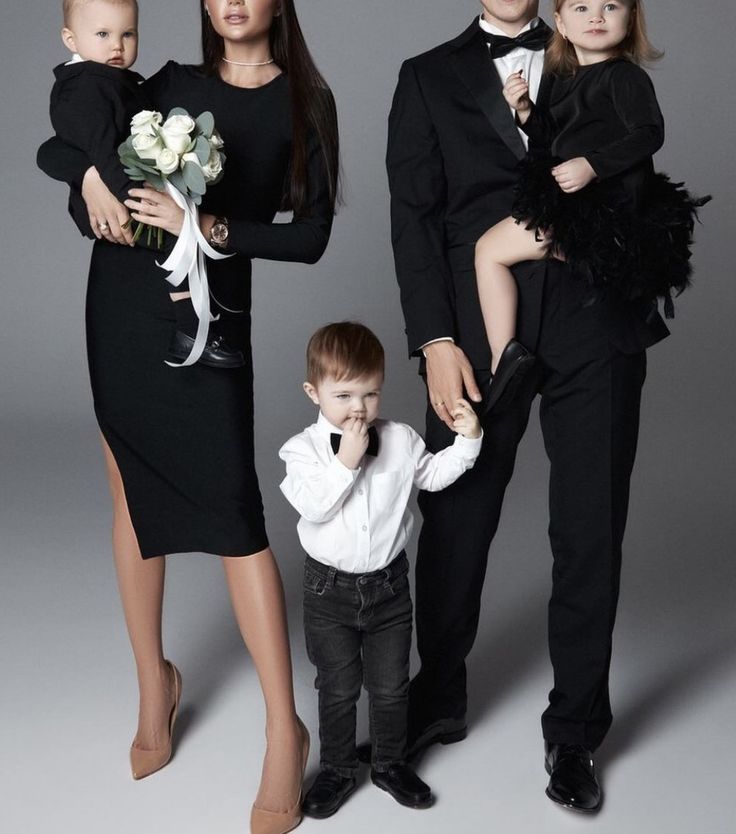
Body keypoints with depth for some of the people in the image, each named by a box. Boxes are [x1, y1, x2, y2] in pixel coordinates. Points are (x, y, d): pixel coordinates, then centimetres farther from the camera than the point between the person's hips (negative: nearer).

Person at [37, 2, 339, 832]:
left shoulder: (306, 102, 2)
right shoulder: (173, 83, 10)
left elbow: (311, 235, -6)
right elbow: (51, 150, 12)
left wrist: (210, 227, -19)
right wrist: (92, 172, -11)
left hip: (209, 311, -3)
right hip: (121, 298, 4)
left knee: (232, 508, -9)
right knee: (132, 493, 9)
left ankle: (284, 732, -2)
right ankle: (154, 685, 26)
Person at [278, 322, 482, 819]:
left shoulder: (400, 440, -3)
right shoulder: (304, 449, -11)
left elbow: (434, 474, 10)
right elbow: (312, 506, -23)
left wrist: (467, 439, -2)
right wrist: (346, 461, -29)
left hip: (389, 585, 2)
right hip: (330, 591, -2)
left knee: (391, 685, 14)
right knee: (338, 688, 12)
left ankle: (392, 763, 35)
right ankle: (337, 770, 31)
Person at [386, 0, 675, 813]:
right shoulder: (429, 77, 11)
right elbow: (414, 215, 2)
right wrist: (435, 340, -8)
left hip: (596, 329, 1)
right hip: (480, 335, -1)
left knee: (590, 537, 5)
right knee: (455, 526, 7)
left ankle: (574, 730, 21)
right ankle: (438, 697, 29)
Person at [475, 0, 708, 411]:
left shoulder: (625, 76, -10)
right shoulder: (565, 80, 16)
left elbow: (649, 134, -19)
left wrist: (592, 166, -28)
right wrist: (525, 109, 3)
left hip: (606, 204, -10)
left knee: (491, 249, -11)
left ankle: (504, 359, -13)